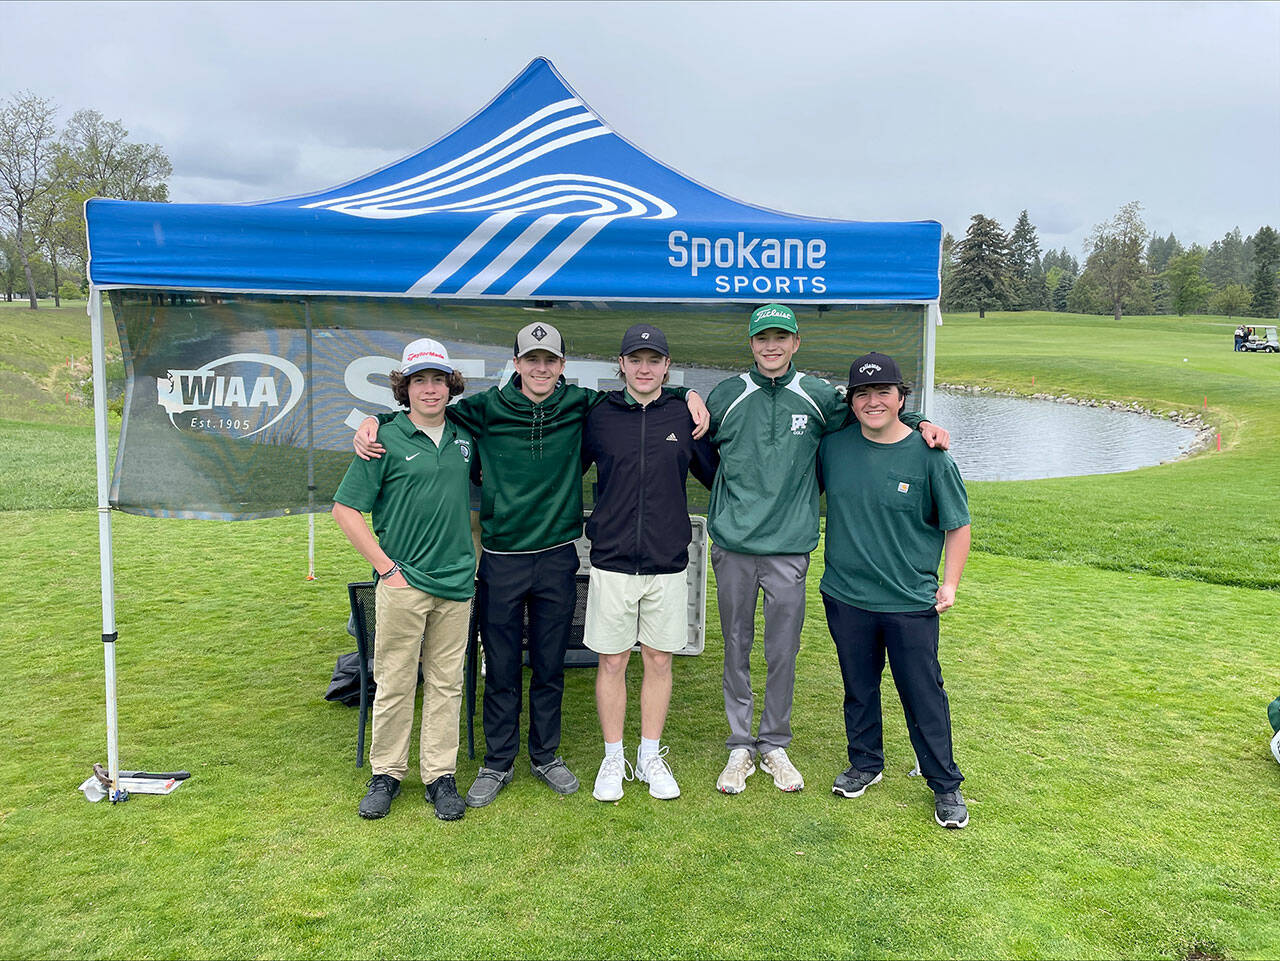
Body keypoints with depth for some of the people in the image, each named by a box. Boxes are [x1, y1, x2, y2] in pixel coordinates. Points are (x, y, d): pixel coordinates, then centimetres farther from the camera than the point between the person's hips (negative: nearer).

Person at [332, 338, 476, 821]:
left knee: (446, 683, 9)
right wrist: (387, 567, -8)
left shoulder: (464, 437, 9)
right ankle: (386, 774, 20)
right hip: (403, 582, -4)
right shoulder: (385, 440, -5)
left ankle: (441, 775, 19)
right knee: (394, 683, 4)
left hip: (457, 583, 4)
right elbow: (345, 509, -5)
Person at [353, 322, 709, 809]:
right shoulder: (488, 408, -2)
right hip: (500, 560, -1)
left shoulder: (580, 406, 1)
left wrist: (689, 396, 1)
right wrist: (374, 420, -7)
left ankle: (546, 755, 31)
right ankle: (498, 763, 25)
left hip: (557, 559, 1)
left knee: (550, 667, 13)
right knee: (501, 669, 8)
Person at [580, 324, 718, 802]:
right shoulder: (598, 417, 1)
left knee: (659, 660, 9)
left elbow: (718, 475, 14)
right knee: (612, 662, 6)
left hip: (668, 563, 1)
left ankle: (651, 757, 26)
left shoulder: (685, 417, 3)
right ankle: (613, 760, 23)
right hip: (612, 561, 0)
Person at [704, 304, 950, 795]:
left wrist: (922, 423, 1)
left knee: (783, 653, 7)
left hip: (789, 548, 0)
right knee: (736, 650, 8)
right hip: (733, 547, 0)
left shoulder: (818, 396, 3)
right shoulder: (726, 396, 3)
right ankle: (740, 746, 23)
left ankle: (774, 744, 25)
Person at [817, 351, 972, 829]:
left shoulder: (929, 457, -8)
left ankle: (946, 786, 23)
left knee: (924, 695, 6)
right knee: (858, 689, 17)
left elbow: (958, 525, 0)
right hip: (846, 596, 3)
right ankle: (865, 765, 37)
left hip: (911, 602, -3)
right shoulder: (832, 446, 0)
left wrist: (950, 584, -7)